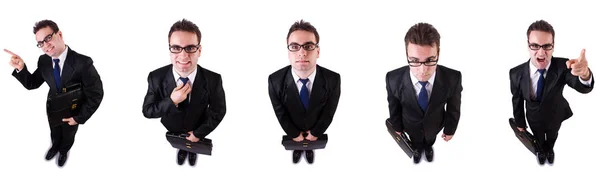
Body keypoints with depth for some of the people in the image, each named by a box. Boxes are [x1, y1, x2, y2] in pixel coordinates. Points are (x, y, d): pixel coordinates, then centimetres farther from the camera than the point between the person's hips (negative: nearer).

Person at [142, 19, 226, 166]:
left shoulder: (213, 79, -33)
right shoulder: (156, 77, -31)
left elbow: (218, 111, -18)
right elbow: (147, 111, -23)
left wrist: (199, 133, -15)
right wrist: (171, 102, -39)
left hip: (197, 129, 0)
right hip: (171, 129, 0)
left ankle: (192, 151, 66)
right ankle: (182, 150, 66)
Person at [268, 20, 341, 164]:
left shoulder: (332, 79, -36)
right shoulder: (275, 80, -36)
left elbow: (329, 111, -19)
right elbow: (280, 112, -19)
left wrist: (316, 132, -9)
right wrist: (294, 133, -9)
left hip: (316, 126, 1)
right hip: (292, 126, 0)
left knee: (312, 140, 33)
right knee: (296, 141, 32)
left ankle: (309, 149, 67)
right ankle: (297, 149, 66)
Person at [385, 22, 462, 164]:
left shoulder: (453, 78, -38)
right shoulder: (393, 79, -38)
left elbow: (454, 107, -17)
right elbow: (394, 106, -16)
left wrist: (450, 129, -2)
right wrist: (397, 127, 0)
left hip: (434, 123, 1)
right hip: (411, 125, -1)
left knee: (430, 139, 35)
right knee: (416, 141, 33)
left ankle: (428, 147, 69)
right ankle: (417, 149, 67)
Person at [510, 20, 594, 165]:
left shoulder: (562, 66, -36)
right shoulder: (517, 73, -32)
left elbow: (583, 87, -53)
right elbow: (517, 100, -14)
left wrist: (584, 75, -77)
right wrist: (519, 123, 0)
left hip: (555, 116, 1)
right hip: (534, 119, 0)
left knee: (552, 137, 33)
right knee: (539, 139, 31)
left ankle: (550, 150, 65)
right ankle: (541, 151, 64)